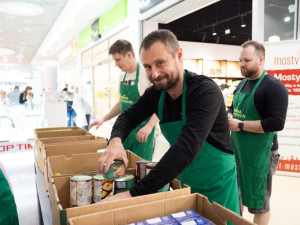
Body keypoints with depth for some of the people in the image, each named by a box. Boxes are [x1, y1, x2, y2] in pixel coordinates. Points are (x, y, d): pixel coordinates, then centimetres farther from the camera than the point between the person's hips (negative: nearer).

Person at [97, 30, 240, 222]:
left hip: (217, 187, -5)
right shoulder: (156, 93, -7)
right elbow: (128, 116, 3)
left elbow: (186, 148, -37)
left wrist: (135, 194, -41)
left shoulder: (205, 90, -27)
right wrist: (116, 140, -22)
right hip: (184, 184, 6)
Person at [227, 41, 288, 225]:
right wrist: (228, 117, -1)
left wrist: (240, 125, -21)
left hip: (260, 153, -7)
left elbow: (277, 123, -23)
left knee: (259, 202, 8)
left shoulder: (274, 87, -14)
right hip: (237, 149, 8)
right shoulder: (242, 84, 11)